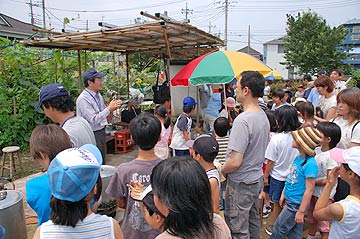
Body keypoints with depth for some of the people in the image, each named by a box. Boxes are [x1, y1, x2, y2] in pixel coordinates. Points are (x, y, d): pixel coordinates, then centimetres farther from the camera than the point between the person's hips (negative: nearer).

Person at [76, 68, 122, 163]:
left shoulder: (98, 95, 7)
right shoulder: (83, 99, -19)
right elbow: (93, 120, -24)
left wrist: (111, 110, -4)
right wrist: (109, 108, -24)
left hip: (101, 132, 8)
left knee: (103, 162, 19)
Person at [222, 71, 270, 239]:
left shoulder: (242, 120, -28)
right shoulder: (263, 116, 1)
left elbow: (235, 162, -29)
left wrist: (222, 171, -10)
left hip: (241, 183, -9)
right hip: (257, 178, 9)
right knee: (253, 220, 26)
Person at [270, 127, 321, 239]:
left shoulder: (310, 164, -25)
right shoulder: (298, 158, 1)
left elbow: (309, 190, -22)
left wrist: (301, 211, -19)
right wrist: (283, 195, 16)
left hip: (296, 204, -8)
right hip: (289, 201, 8)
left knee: (279, 230, 8)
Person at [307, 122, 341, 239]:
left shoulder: (331, 156, -24)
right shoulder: (317, 150, -2)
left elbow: (329, 180, -22)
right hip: (314, 192, 8)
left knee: (323, 225, 8)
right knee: (312, 220, 26)